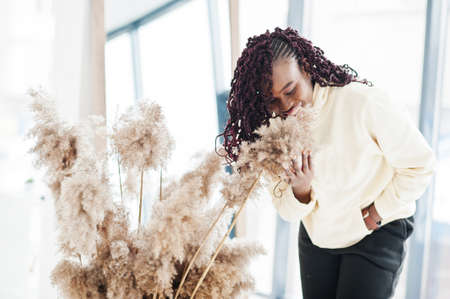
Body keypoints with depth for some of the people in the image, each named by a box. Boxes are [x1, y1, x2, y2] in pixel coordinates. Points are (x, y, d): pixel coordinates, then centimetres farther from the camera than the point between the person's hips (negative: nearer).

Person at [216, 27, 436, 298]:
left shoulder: (365, 103, -25)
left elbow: (420, 166, -15)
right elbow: (288, 212, -5)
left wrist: (375, 214, -14)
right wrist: (300, 189, -27)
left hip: (378, 233, -4)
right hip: (316, 237, 5)